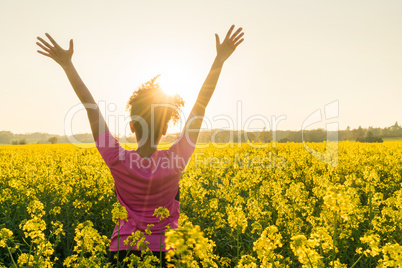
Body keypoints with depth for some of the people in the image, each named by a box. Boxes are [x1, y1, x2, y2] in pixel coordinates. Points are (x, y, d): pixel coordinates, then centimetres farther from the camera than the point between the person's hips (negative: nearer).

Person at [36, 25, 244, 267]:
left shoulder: (119, 161, -19)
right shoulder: (176, 161, -19)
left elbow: (91, 107, -13)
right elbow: (201, 104, -15)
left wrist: (67, 64, -5)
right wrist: (220, 59, -9)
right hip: (165, 248, 0)